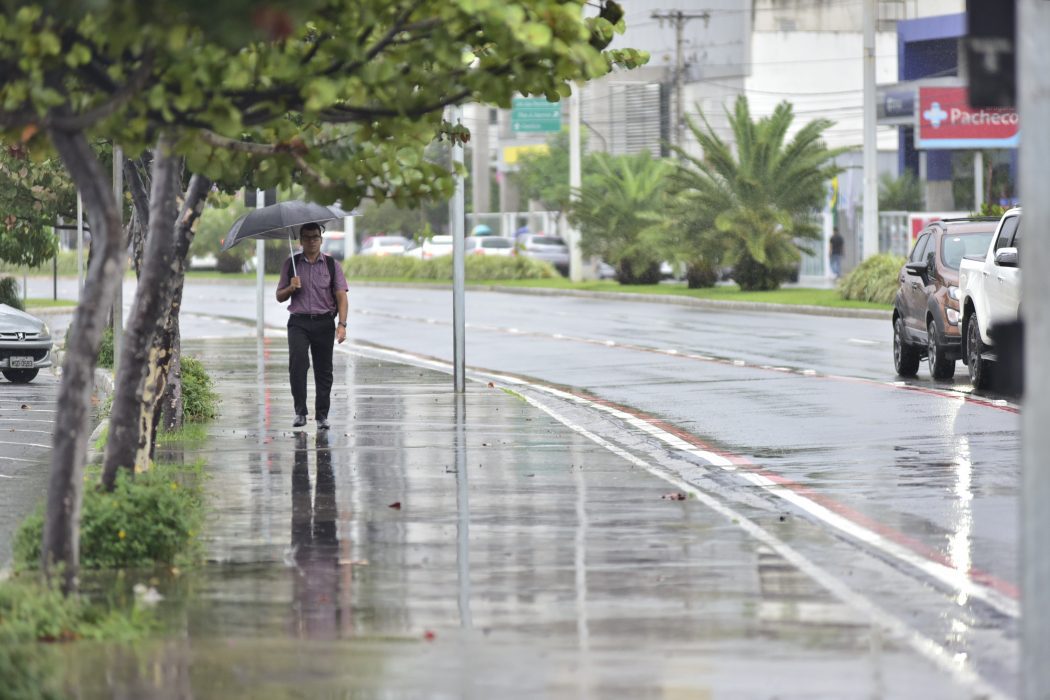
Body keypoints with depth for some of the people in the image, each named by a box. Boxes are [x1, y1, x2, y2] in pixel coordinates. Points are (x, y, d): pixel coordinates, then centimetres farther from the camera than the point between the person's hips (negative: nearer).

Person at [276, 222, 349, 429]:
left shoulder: (332, 265, 7)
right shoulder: (291, 264, 9)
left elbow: (341, 296, 1)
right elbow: (279, 297, 13)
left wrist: (342, 324, -12)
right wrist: (290, 288, -9)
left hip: (324, 322, 1)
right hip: (298, 321, 0)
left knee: (324, 369, 2)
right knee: (297, 361, -20)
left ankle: (322, 416, 11)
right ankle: (300, 412, -17)